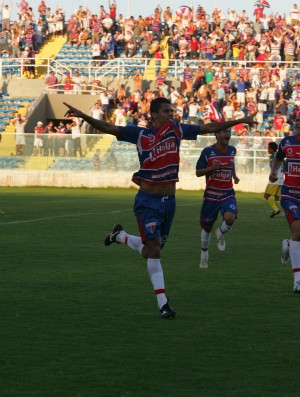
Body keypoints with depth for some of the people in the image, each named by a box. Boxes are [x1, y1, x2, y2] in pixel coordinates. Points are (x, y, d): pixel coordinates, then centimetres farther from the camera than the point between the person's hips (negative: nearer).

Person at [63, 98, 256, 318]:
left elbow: (209, 128, 14)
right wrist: (83, 116, -25)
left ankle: (120, 236, 41)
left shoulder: (176, 130, 5)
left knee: (153, 249, 13)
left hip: (169, 200, 5)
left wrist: (240, 121, 19)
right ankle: (163, 302, -3)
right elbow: (108, 128, -11)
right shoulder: (141, 134, -6)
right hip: (148, 201, -5)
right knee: (154, 249, -10)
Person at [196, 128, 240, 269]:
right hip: (211, 194, -2)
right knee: (207, 227, 8)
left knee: (230, 218, -26)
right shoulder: (208, 152, -9)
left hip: (228, 194, 2)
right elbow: (198, 172, -5)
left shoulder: (232, 150, 4)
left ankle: (221, 234, 9)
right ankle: (204, 254, 31)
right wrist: (212, 168, -20)